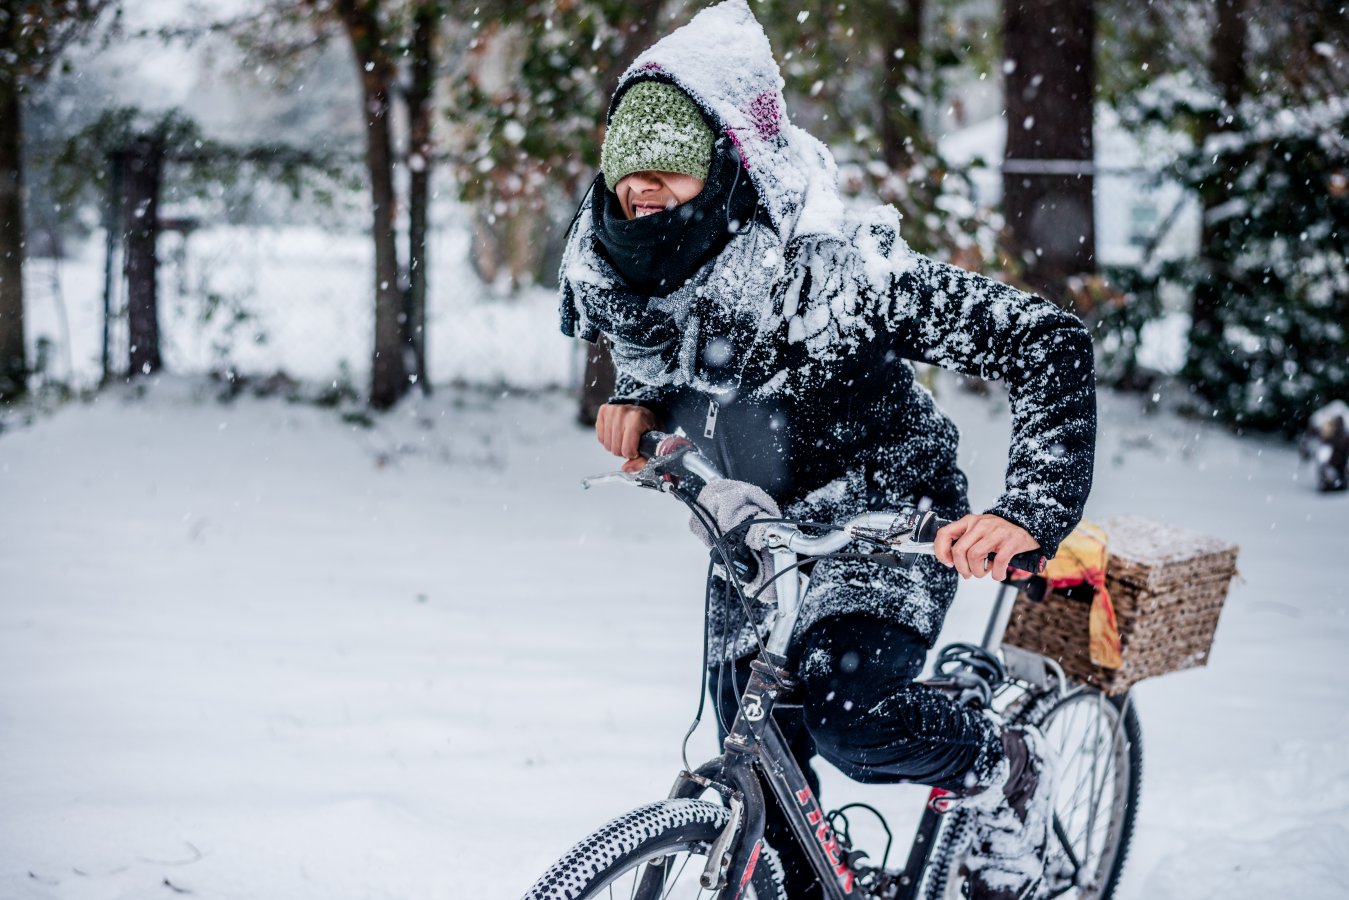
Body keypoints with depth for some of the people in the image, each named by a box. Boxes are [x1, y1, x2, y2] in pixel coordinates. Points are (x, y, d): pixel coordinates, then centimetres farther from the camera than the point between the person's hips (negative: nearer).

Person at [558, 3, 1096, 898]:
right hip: (752, 525, 6)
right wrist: (641, 396, -10)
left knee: (847, 713, -28)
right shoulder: (608, 267, -16)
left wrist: (1029, 514, -43)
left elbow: (1049, 341, -34)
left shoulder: (832, 268, -34)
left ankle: (1009, 773, 3)